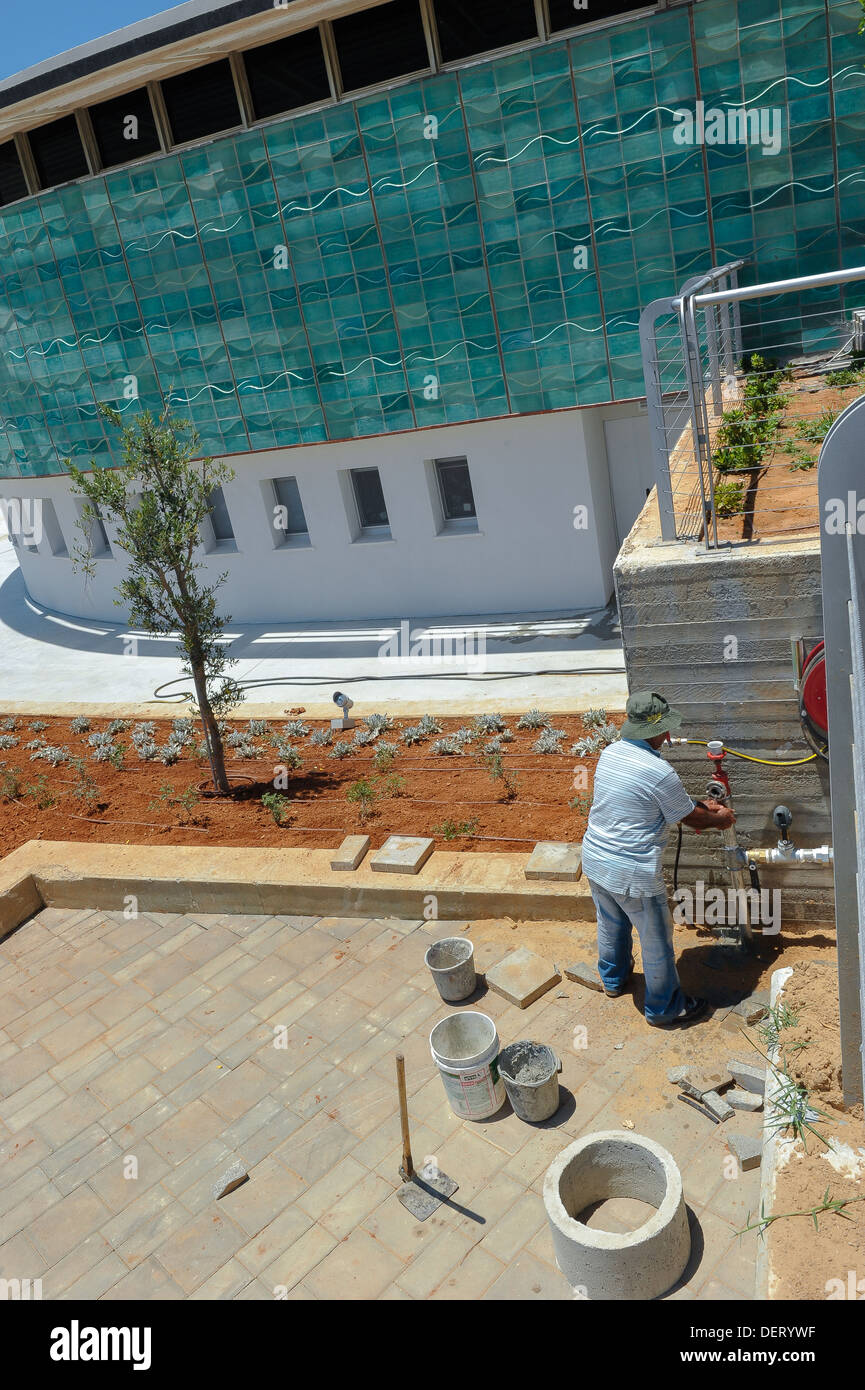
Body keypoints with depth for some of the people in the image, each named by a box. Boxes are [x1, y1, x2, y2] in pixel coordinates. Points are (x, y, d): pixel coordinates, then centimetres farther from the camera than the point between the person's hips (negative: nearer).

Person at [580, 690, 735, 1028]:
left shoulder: (610, 753, 0)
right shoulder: (659, 772, -25)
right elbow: (690, 818, -8)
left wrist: (703, 806, 16)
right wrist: (720, 818, 12)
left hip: (594, 860, 8)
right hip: (632, 874, -8)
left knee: (611, 924, 30)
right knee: (656, 940, 14)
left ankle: (613, 979, 52)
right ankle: (664, 1009, 32)